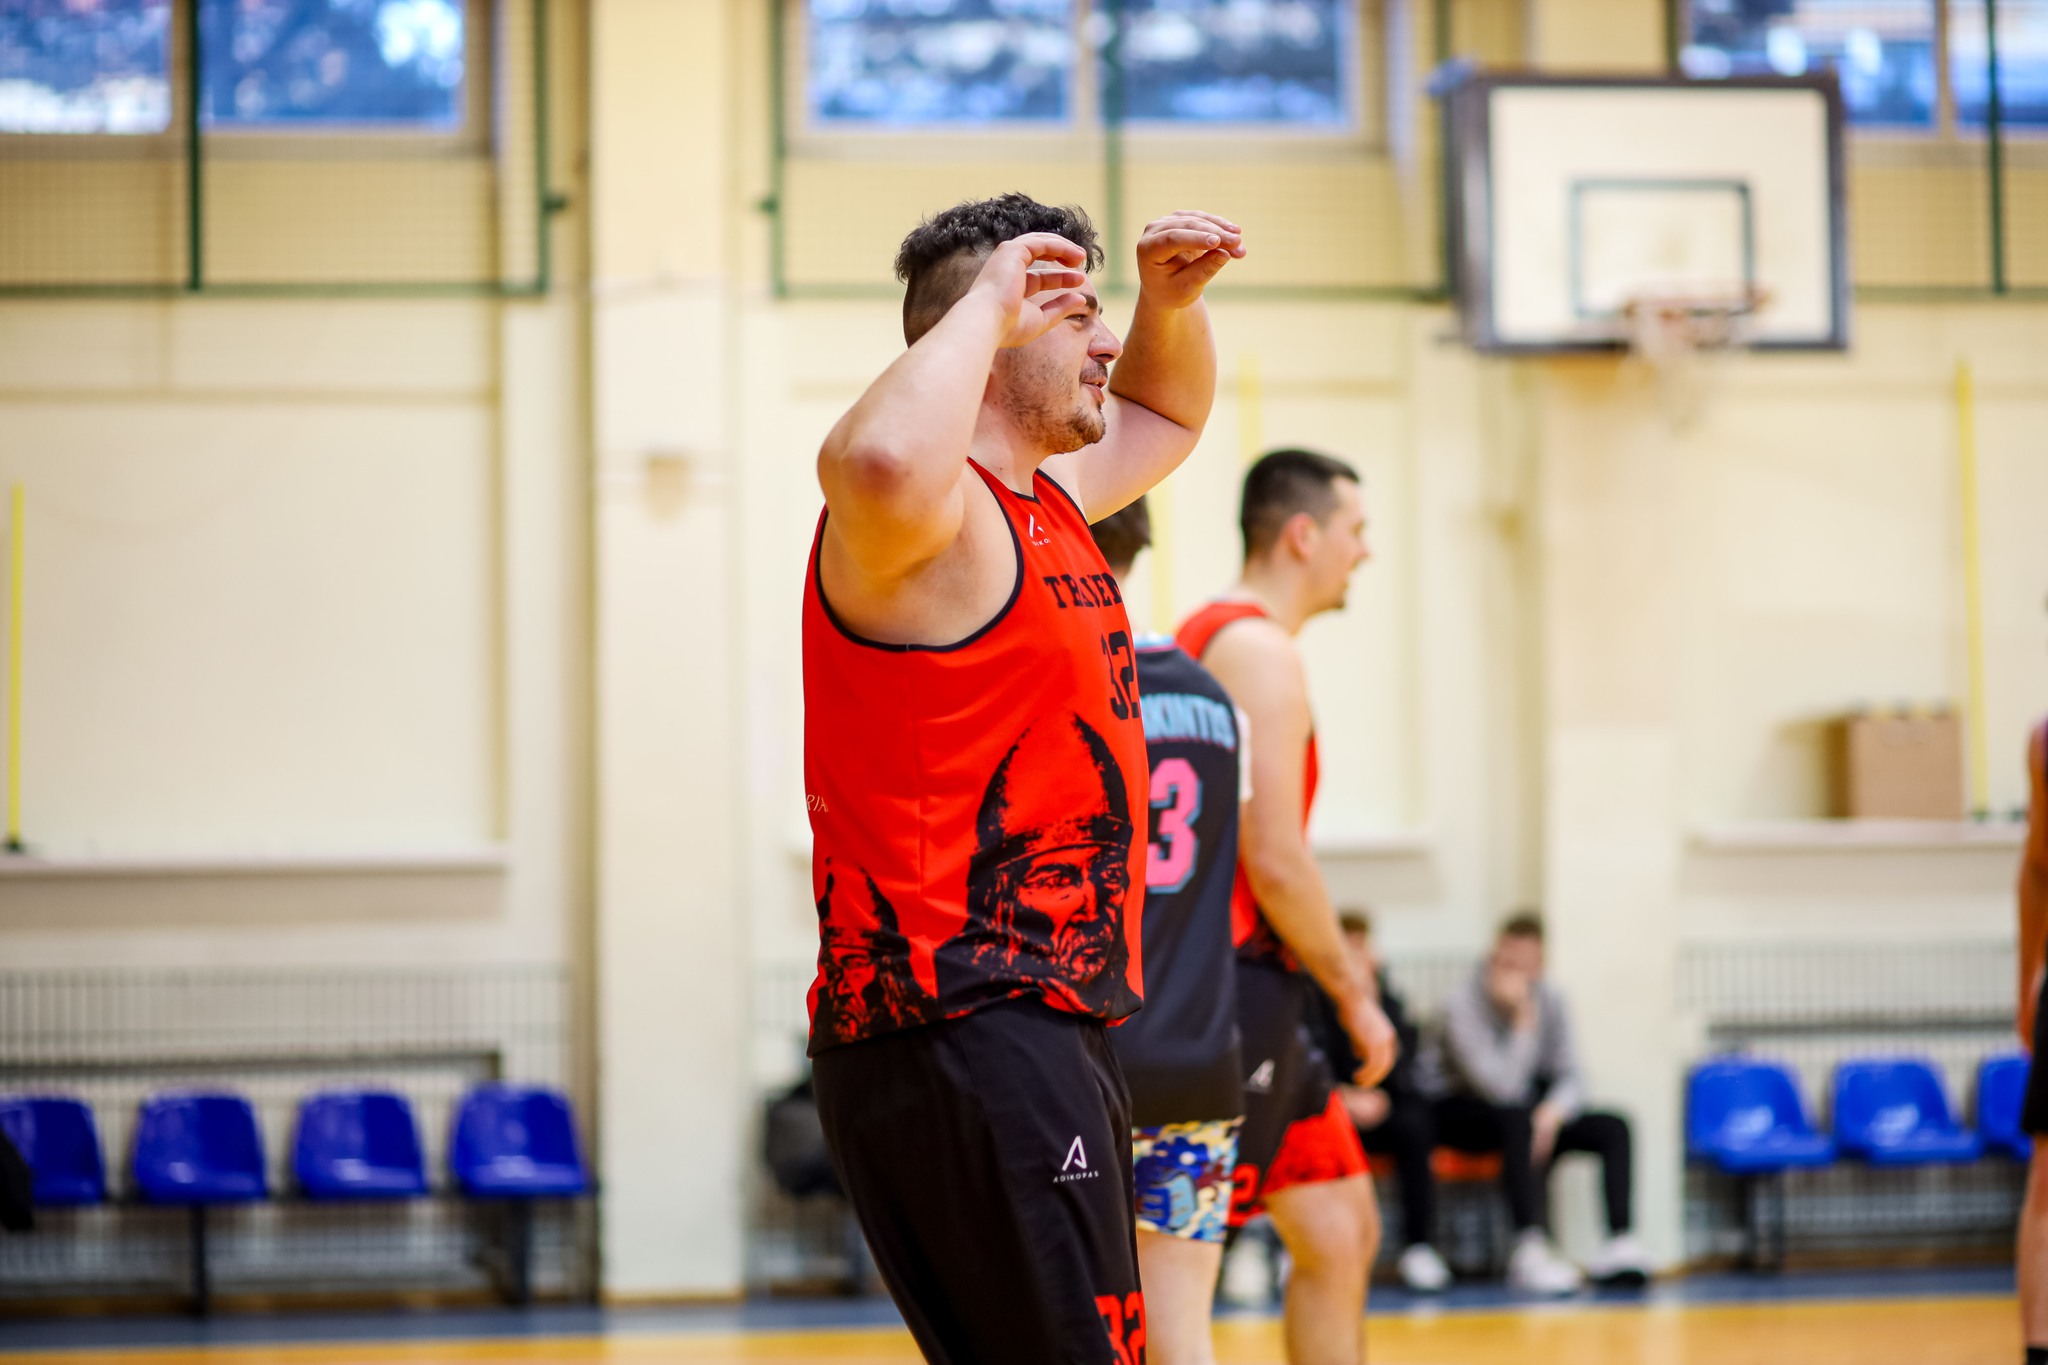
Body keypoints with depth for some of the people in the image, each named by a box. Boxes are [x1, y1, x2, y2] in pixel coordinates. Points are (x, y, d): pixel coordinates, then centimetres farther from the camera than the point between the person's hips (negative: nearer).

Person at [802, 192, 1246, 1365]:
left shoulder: (1047, 502, 18)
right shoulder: (935, 515, -12)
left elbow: (1164, 415, 38)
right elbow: (878, 463, -39)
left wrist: (1174, 305, 16)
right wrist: (987, 302, -23)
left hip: (1042, 1029, 10)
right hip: (959, 1035, -10)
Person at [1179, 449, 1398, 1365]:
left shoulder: (1204, 638, 18)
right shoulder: (1260, 651, -13)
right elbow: (1274, 861, -19)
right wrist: (1355, 992, -10)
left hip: (1251, 993, 11)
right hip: (1234, 990, -11)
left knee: (1340, 1231, 13)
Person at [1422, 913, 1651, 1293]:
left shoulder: (1549, 1002, -3)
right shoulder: (1464, 1004, -22)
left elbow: (1569, 1076, -3)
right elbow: (1502, 1089, -30)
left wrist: (1553, 1111, -25)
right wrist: (1524, 1020, -31)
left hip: (1525, 1113, 6)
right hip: (1458, 1112, -6)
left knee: (1613, 1128, -12)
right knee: (1518, 1119, -39)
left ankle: (1620, 1241, -22)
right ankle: (1530, 1250, -47)